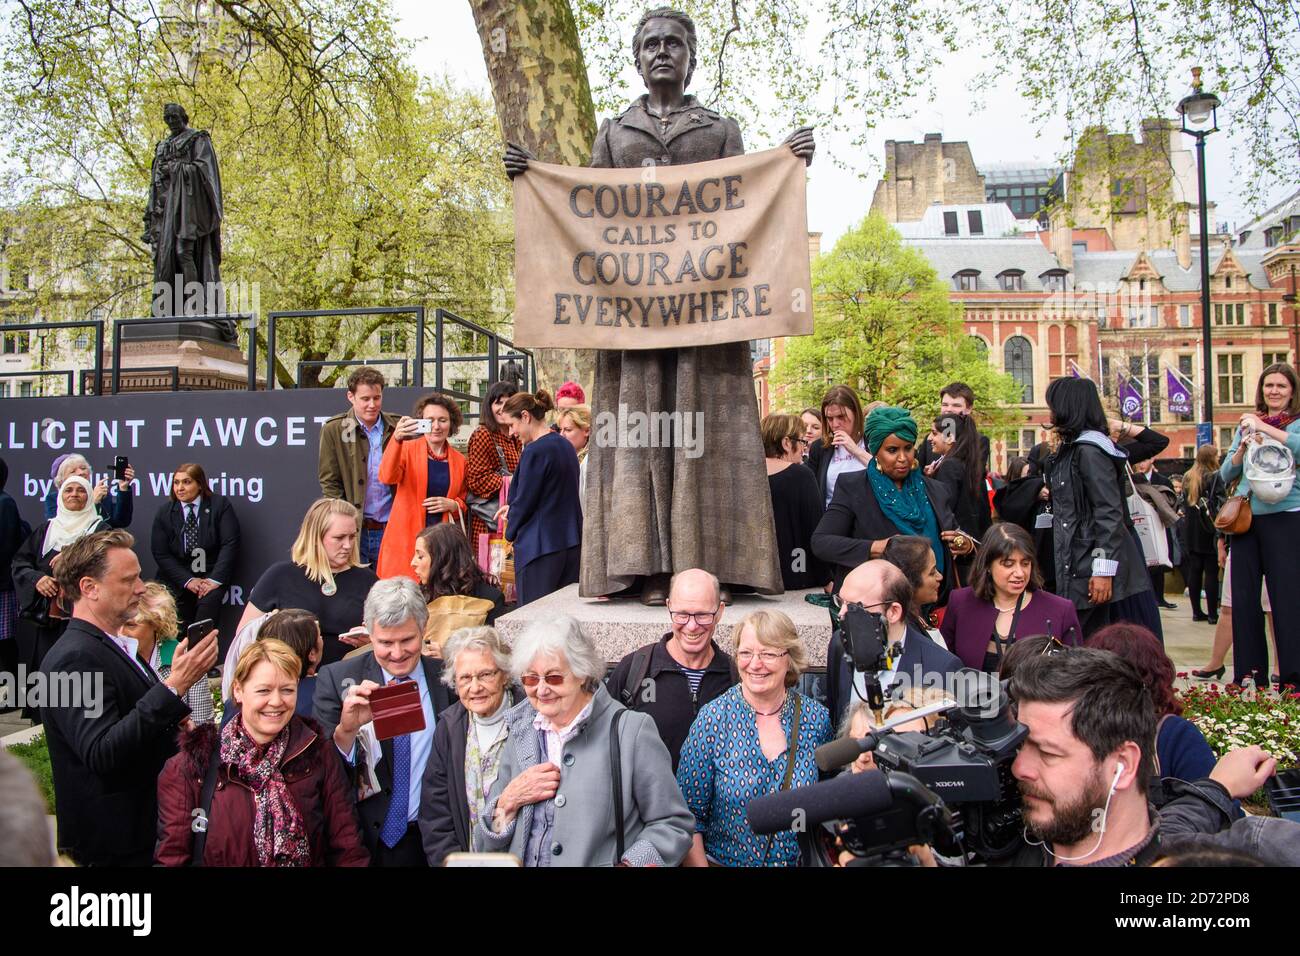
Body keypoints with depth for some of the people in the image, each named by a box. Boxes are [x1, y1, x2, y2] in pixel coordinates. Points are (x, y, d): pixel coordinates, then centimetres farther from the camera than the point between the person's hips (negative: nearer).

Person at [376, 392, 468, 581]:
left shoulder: (460, 461, 10)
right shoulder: (408, 449, 1)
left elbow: (465, 502, 20)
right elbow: (387, 477, -19)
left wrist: (453, 505, -3)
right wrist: (396, 440, -33)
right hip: (406, 538, -2)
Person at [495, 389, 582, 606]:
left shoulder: (535, 451, -16)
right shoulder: (566, 446, 10)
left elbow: (524, 501, -13)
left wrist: (511, 530, 5)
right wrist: (514, 508, 18)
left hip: (539, 547, -8)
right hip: (572, 545, 8)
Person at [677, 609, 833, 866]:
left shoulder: (817, 719, -8)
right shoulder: (713, 719, -13)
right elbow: (689, 815, -9)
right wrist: (699, 865, -15)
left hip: (800, 861, 2)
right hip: (723, 860, -1)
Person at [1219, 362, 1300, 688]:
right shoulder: (1247, 425, 15)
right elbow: (1226, 474, 9)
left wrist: (1263, 428, -21)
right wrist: (1244, 447, -7)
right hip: (1247, 517, 5)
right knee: (1243, 597, 6)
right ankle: (1249, 672, 15)